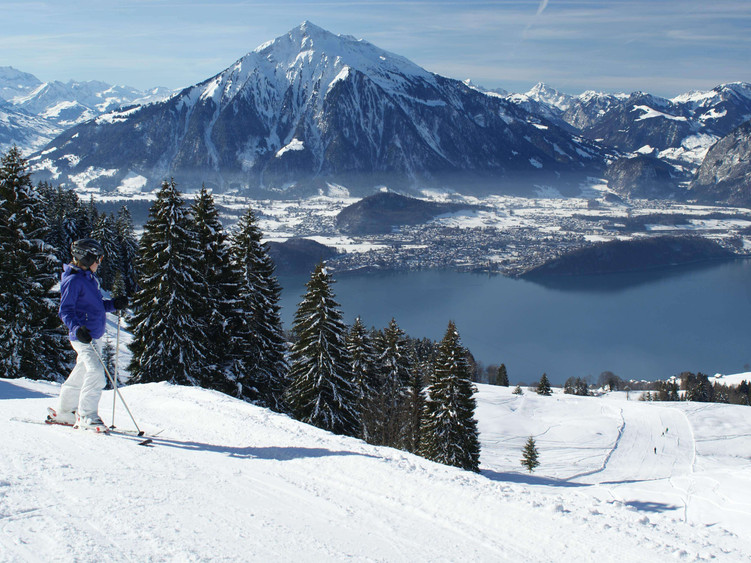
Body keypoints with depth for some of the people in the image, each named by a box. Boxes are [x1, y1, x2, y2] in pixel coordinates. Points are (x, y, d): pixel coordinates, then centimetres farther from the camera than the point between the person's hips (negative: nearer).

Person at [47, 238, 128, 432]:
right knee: (96, 373, -17)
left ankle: (63, 412, 28)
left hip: (94, 337, 10)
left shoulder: (89, 278, 18)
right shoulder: (73, 280, -11)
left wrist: (114, 304, 12)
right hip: (83, 337, -10)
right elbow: (65, 310, -17)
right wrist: (77, 328, -31)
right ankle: (87, 415, -8)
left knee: (82, 374, 16)